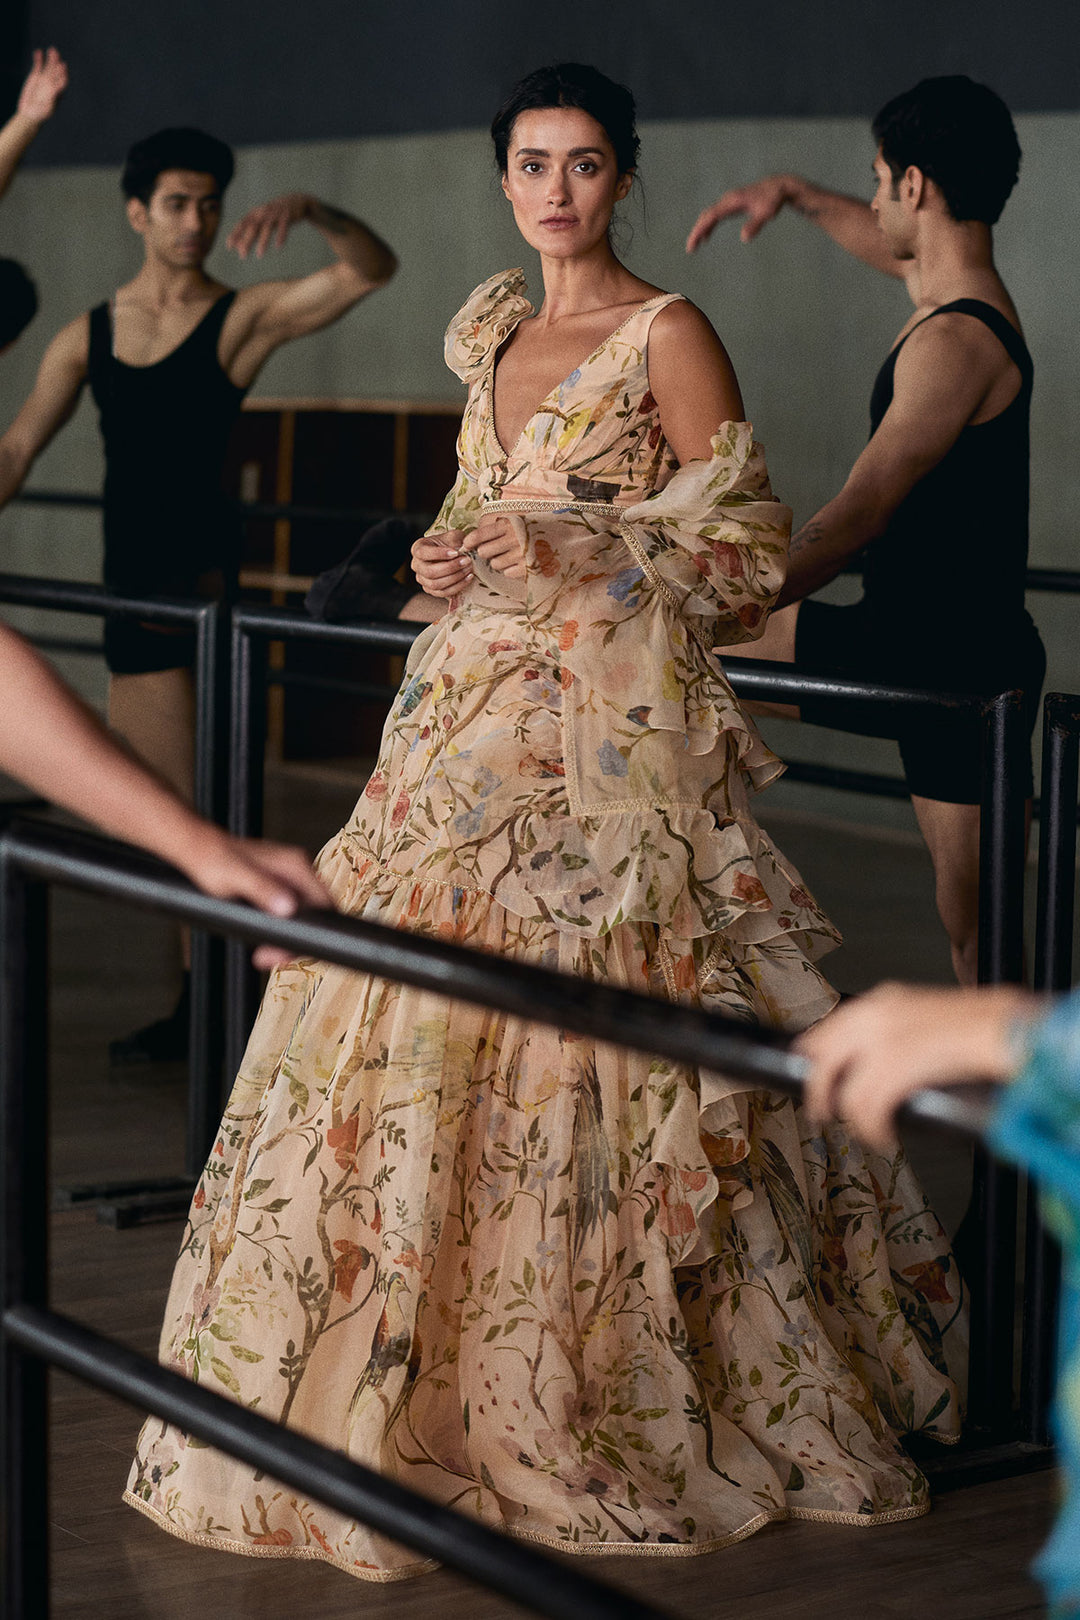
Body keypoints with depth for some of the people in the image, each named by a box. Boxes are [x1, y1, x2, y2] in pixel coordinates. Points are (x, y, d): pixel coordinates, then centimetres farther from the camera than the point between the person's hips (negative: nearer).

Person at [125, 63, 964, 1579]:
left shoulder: (668, 335, -5)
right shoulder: (492, 331, 16)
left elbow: (753, 550, -7)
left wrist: (591, 545, -19)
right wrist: (448, 555, 5)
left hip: (614, 730, -7)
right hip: (479, 714, 7)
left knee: (593, 1029, -7)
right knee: (428, 1030, 4)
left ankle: (616, 1395, 8)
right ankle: (433, 1380, 16)